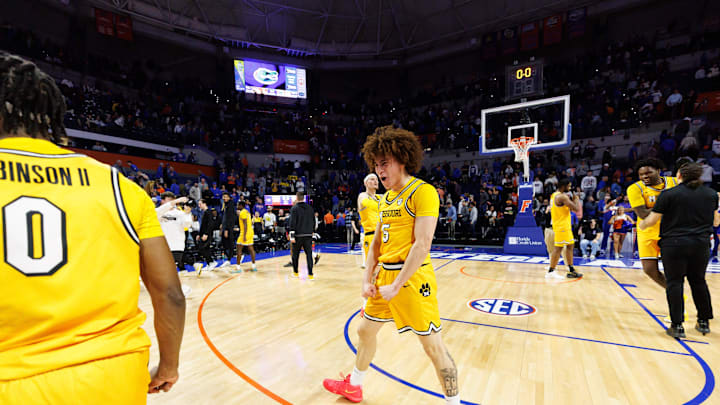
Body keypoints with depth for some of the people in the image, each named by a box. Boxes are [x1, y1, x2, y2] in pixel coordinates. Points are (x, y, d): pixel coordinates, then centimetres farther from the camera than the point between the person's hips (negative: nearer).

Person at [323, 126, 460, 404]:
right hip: (384, 273, 9)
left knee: (432, 344, 3)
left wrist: (396, 285, -18)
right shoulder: (386, 198, 13)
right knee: (365, 330, 20)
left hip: (411, 277, -8)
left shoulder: (422, 191, -13)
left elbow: (422, 244, -19)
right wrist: (368, 279, 6)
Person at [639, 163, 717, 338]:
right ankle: (704, 322, 28)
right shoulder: (711, 194, 7)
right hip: (701, 244, 5)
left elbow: (651, 221, -8)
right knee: (698, 281, 17)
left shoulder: (669, 194, -9)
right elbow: (715, 221, 18)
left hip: (674, 244, -5)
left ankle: (677, 326, 5)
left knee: (675, 283, 2)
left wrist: (642, 225, 11)